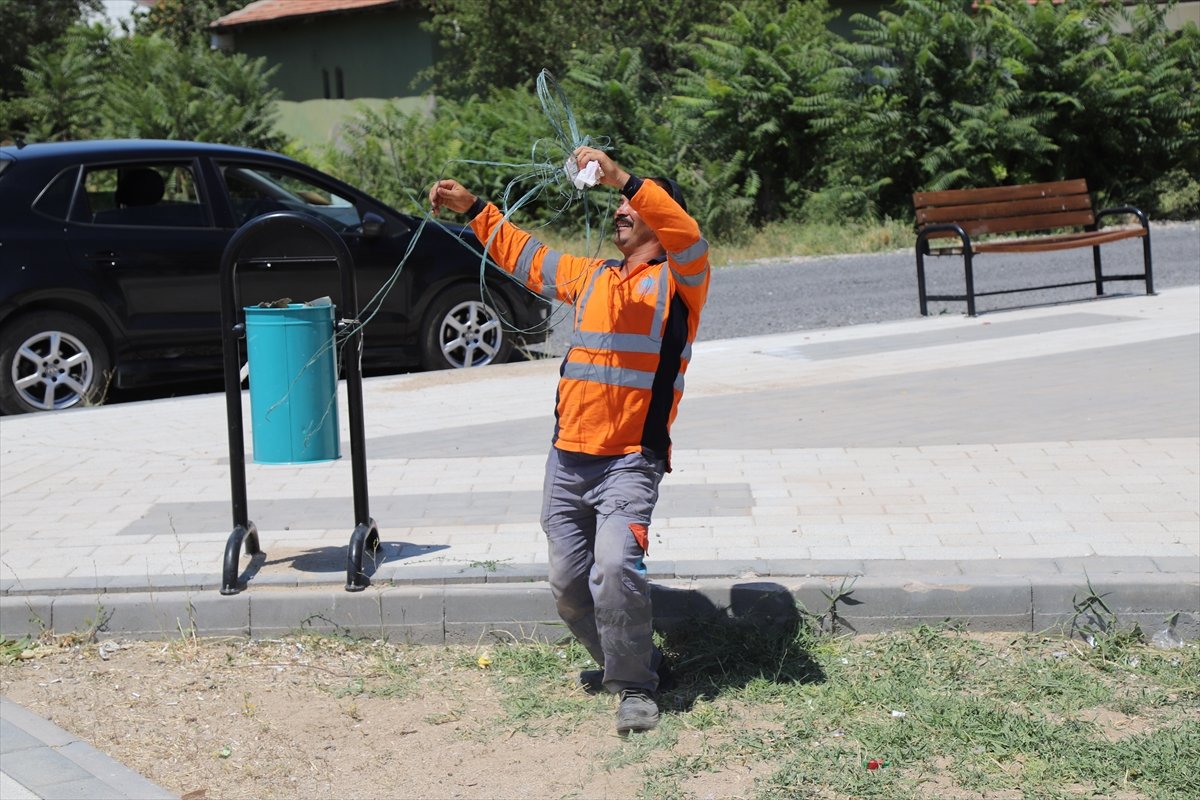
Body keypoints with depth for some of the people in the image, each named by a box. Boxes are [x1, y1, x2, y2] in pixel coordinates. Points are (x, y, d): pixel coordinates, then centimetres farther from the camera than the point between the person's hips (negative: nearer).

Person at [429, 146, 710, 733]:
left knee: (615, 565, -25)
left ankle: (636, 686, -8)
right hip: (567, 459, 7)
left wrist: (622, 179, -29)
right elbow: (523, 254, 31)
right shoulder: (591, 276, 19)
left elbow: (686, 235, -22)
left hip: (630, 461, -7)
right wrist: (472, 209, 25)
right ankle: (622, 662, 31)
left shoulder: (677, 280, 0)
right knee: (568, 584, 9)